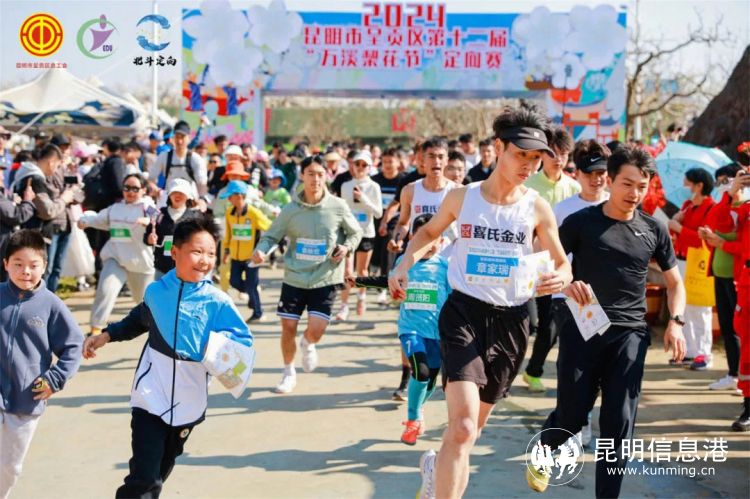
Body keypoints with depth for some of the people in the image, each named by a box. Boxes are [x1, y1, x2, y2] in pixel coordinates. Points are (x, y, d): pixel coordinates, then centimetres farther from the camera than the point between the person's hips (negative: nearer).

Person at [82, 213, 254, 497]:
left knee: (160, 473, 20)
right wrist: (106, 336, 14)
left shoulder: (217, 302, -11)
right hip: (151, 397, -1)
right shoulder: (155, 291, -2)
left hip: (188, 402, 1)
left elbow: (244, 339, -9)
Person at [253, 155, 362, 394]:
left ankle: (307, 345, 27)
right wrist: (261, 249, -18)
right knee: (288, 328, 5)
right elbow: (272, 235, 2)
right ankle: (289, 373, 30)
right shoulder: (291, 209, -4)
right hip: (294, 277, 1)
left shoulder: (338, 206, -5)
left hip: (325, 278, -1)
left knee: (316, 329, -13)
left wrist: (346, 247, -10)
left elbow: (355, 232, 9)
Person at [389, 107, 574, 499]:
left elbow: (562, 264, 4)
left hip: (510, 319, 2)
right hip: (464, 311, -2)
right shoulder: (461, 197, -2)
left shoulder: (537, 208, -2)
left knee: (473, 425, 16)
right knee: (463, 425, -20)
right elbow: (429, 232, 18)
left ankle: (437, 466, 45)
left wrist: (560, 279, -20)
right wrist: (404, 265, 1)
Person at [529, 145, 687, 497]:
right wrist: (567, 284, -24)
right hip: (582, 329, -2)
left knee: (619, 422, -2)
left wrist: (675, 321, -1)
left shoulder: (654, 230, 6)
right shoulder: (581, 221, -2)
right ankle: (543, 455, 37)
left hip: (630, 334, 2)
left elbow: (674, 282, 17)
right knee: (572, 415, 3)